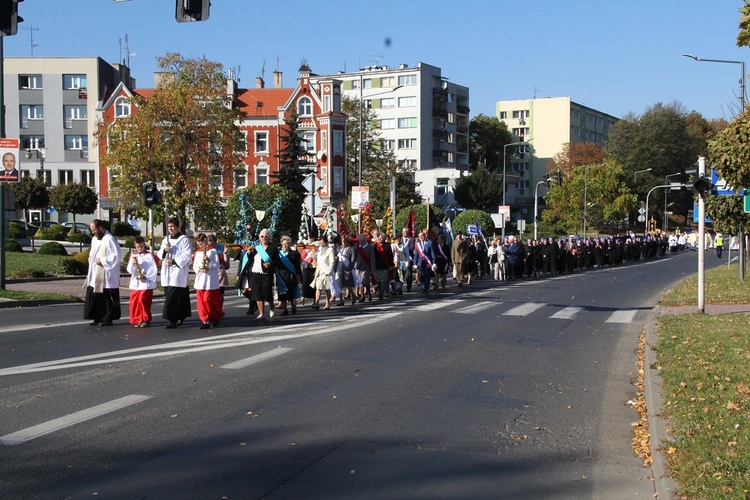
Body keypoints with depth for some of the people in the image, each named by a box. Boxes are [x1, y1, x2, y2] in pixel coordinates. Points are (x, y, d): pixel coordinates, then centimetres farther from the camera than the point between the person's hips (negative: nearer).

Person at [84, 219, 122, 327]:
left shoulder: (109, 239, -13)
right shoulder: (94, 238, 14)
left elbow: (117, 256, -17)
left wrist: (102, 260, -17)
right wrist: (90, 256, 8)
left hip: (106, 276, -8)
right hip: (95, 275, 8)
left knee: (108, 299, 0)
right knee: (94, 297, 8)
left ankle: (108, 319, 8)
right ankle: (97, 318, 17)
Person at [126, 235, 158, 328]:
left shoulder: (149, 255, -2)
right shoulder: (132, 255, 10)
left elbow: (154, 269, -7)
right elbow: (130, 270, 7)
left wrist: (145, 276, -14)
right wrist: (133, 264, -12)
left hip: (146, 284, -5)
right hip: (135, 283, 5)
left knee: (143, 301, -10)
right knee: (133, 302, 3)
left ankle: (146, 320, 2)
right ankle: (137, 320, 14)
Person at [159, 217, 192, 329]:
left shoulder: (184, 240, -4)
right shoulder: (166, 240, 18)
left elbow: (187, 256, -11)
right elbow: (160, 255, 17)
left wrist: (173, 261, -18)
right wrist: (164, 250, -5)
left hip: (178, 272, -7)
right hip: (167, 273, 7)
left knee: (173, 297, -13)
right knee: (169, 295, 7)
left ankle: (173, 319, -12)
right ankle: (179, 318, 15)